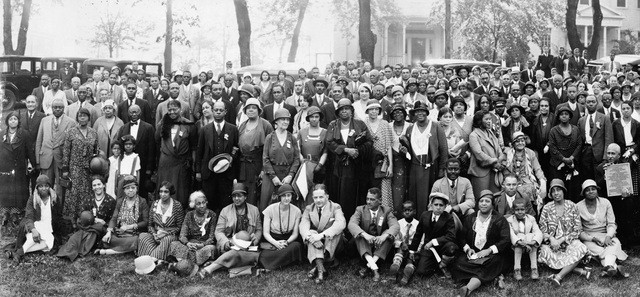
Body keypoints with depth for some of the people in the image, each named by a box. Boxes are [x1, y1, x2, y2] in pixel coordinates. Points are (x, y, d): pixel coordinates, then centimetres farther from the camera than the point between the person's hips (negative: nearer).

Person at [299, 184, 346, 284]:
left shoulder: (335, 207, -3)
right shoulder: (309, 209, 6)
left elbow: (341, 223, -24)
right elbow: (303, 225, -11)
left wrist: (321, 235, -38)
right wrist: (309, 236, -36)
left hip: (332, 243, -2)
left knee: (333, 222, -26)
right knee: (312, 233, -28)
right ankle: (321, 269, -43)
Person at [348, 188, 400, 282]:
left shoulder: (387, 211, 0)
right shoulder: (360, 210, -1)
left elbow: (395, 226, -17)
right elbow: (351, 224, -20)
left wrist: (384, 236, -38)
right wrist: (365, 235, -38)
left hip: (380, 245, 0)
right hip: (364, 244, 0)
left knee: (389, 233, -26)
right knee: (358, 235, -29)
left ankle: (368, 266, -35)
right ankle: (374, 267, -47)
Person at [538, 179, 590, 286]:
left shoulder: (572, 206, 2)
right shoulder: (547, 208, 4)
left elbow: (578, 230, -1)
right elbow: (543, 229, 5)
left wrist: (561, 240, -12)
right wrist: (551, 238, -16)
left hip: (569, 241, 0)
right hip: (551, 242, 0)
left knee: (580, 248, -33)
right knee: (545, 253, -33)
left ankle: (559, 276, -37)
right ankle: (580, 271, -27)